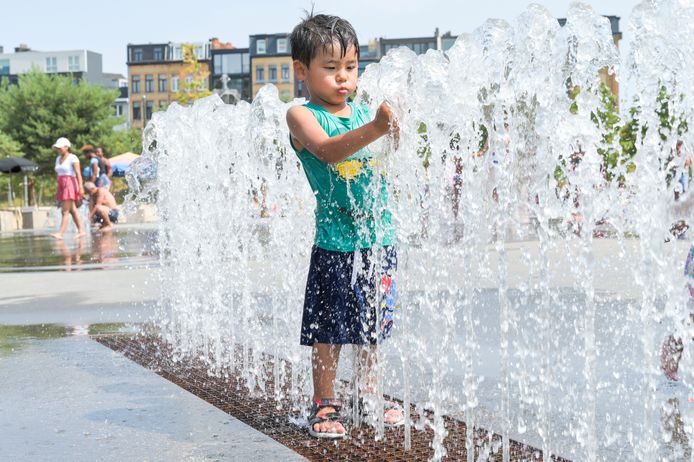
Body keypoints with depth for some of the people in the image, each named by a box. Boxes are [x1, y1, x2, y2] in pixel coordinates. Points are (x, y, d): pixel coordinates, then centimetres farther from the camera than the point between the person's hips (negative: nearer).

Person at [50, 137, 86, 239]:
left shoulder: (72, 158, -6)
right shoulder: (58, 158, 17)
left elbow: (78, 173, -13)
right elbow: (58, 174, 17)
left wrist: (80, 186, -22)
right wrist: (58, 190, 14)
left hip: (70, 184, -8)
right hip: (62, 185, 8)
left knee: (65, 211, -12)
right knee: (72, 210, 9)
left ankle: (60, 233, -17)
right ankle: (81, 230, 14)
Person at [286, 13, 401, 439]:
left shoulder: (365, 111, 9)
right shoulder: (302, 115, -6)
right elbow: (326, 150, -25)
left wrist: (395, 131, -19)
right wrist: (374, 129, -40)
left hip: (379, 238, 5)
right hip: (335, 243, -5)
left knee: (372, 326, 15)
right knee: (328, 329, 1)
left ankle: (369, 396, 30)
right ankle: (325, 404, 14)